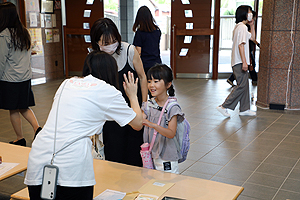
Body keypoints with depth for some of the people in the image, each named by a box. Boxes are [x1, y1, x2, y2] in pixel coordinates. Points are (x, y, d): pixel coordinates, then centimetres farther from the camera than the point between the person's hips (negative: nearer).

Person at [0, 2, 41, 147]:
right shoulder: (24, 32, 8)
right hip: (26, 77, 7)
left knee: (13, 110, 6)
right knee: (24, 107, 18)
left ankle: (20, 139, 15)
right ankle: (37, 128, 4)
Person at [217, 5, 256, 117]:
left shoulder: (239, 27, 19)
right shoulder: (242, 27, -13)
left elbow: (252, 37, 30)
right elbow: (241, 45, -21)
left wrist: (252, 25, 17)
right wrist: (244, 62, -23)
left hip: (239, 62, 10)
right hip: (240, 62, -10)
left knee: (244, 85, 13)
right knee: (241, 86, -8)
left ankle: (244, 109, 18)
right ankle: (224, 107, -7)